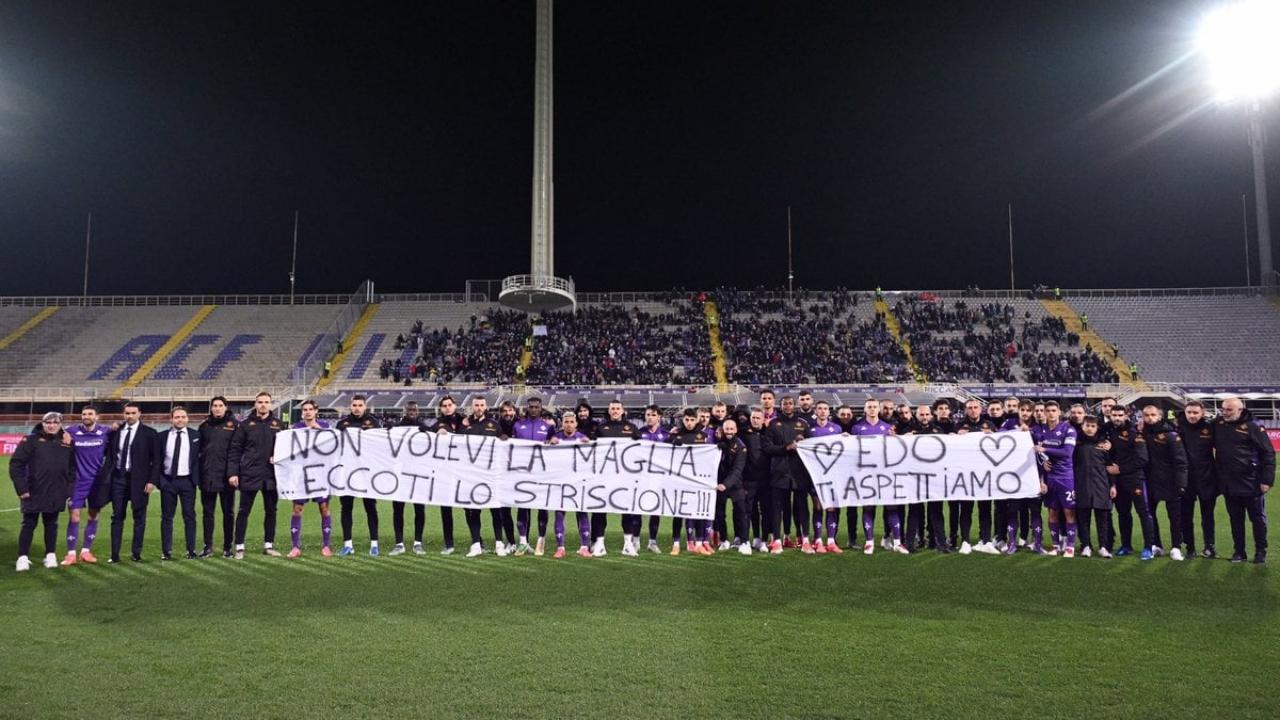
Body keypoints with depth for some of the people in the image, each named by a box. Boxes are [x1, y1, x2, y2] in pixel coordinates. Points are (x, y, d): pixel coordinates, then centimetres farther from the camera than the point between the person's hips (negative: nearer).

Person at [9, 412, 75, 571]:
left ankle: (50, 555, 19)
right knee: (29, 524, 3)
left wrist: (69, 490, 5)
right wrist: (21, 488, -11)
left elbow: (72, 468, 11)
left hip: (56, 493, 3)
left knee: (51, 524, 11)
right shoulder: (31, 440, -3)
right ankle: (23, 557, 11)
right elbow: (16, 464, -6)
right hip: (33, 492, -2)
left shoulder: (67, 443, 7)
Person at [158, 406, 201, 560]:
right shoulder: (163, 436, 4)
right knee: (167, 517, 7)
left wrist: (197, 478, -2)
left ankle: (191, 550, 9)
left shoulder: (195, 436, 1)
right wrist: (159, 479, -2)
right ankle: (166, 551, 14)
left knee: (189, 516, 3)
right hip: (167, 480, 1)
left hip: (187, 480, -1)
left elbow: (199, 458, 4)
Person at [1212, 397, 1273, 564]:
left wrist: (1267, 480, -13)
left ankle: (1260, 551, 20)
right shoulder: (1217, 424, 3)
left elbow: (1268, 454, -9)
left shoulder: (1253, 426, -9)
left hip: (1251, 483, -4)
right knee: (1235, 519, 12)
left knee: (1257, 518, 9)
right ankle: (1239, 551, 22)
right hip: (1228, 484, 4)